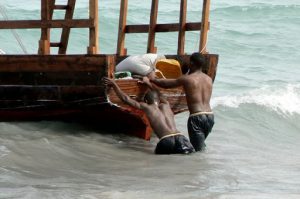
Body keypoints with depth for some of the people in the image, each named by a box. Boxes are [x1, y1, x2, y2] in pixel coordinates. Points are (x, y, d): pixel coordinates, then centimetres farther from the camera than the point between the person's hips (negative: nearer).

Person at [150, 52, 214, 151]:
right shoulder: (209, 79, 14)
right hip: (210, 116, 6)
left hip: (196, 117, -6)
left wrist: (151, 79, 23)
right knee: (201, 146, 24)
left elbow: (165, 84, 8)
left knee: (199, 150, -6)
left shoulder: (187, 79, -1)